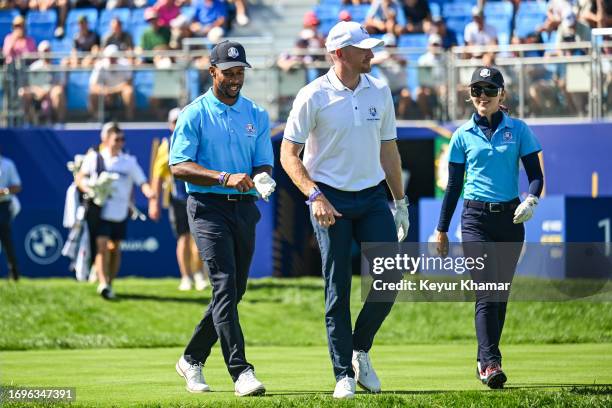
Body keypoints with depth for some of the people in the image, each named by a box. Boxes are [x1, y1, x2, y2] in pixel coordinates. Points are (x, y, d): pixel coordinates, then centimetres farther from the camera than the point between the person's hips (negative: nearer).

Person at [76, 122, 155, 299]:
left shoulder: (129, 162, 7)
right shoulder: (94, 158, 4)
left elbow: (141, 181, -1)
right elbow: (80, 178, 5)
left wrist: (149, 192, -22)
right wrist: (89, 190, -14)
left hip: (120, 212, 3)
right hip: (100, 210, -3)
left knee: (115, 249, 9)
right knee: (102, 245, -16)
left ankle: (109, 285, 22)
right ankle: (103, 284, -23)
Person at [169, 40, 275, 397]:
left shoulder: (257, 115, 13)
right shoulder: (194, 114, 0)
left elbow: (264, 164, 9)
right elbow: (179, 166, -9)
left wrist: (261, 179, -16)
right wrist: (224, 177, -21)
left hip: (245, 208, 5)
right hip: (209, 207, -5)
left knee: (234, 289, 9)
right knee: (225, 283, -17)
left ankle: (193, 359, 26)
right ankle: (241, 371, -24)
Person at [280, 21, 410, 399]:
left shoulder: (379, 91, 6)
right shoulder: (314, 95, -8)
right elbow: (289, 154, -6)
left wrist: (400, 202, 15)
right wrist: (315, 195, -18)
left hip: (373, 197, 4)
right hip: (331, 200, -4)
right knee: (338, 290, -2)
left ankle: (360, 350, 16)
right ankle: (344, 375, 5)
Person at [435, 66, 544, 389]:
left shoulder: (518, 130, 4)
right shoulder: (463, 135, 4)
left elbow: (535, 174, 3)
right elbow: (454, 185, 9)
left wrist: (531, 201, -18)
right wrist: (442, 230, 11)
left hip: (510, 218, 2)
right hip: (476, 218, -2)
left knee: (501, 292, 7)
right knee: (486, 290, -14)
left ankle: (485, 361, 20)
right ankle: (491, 364, -22)